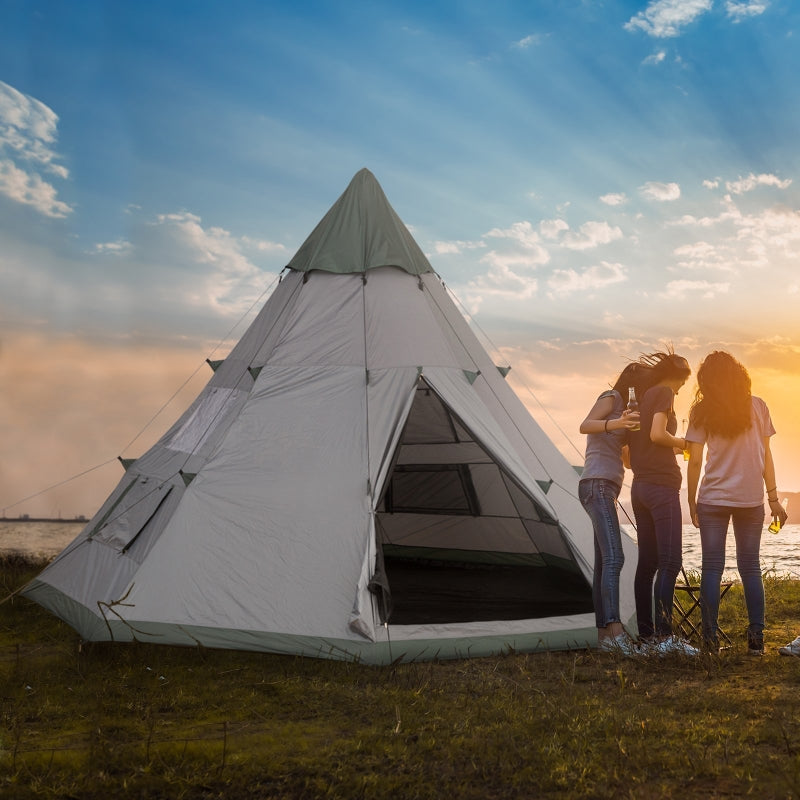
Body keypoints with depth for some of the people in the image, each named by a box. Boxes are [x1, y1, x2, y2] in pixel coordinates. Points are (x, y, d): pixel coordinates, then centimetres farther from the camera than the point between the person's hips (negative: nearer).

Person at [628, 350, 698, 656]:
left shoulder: (642, 398, 20)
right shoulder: (664, 394, -4)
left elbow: (629, 451, 19)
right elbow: (657, 434, -19)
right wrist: (682, 443, -2)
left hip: (639, 487, 9)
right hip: (662, 486, -9)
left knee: (647, 563, 7)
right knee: (670, 563, -10)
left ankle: (646, 634, 9)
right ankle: (664, 636, -14)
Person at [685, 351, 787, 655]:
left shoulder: (701, 412, -2)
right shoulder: (757, 407, 3)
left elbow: (695, 461, -3)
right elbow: (766, 456, 4)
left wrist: (691, 501, 6)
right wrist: (773, 497, 9)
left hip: (713, 500, -1)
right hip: (751, 500, 2)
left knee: (712, 567, 2)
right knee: (750, 566, 8)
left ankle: (710, 637, -1)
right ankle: (756, 638, 5)